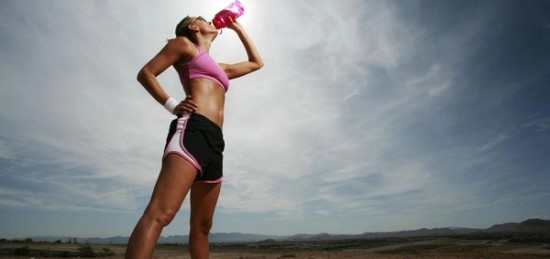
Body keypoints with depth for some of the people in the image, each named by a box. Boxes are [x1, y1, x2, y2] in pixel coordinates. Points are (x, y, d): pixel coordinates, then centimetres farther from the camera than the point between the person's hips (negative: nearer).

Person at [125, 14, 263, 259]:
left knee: (202, 226, 7)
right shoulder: (184, 44, 17)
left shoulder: (219, 68, 35)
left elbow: (256, 63, 43)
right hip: (192, 130, -7)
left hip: (214, 142, 8)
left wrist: (238, 29, 46)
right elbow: (145, 73, 10)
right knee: (160, 214, -23)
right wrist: (172, 105, -2)